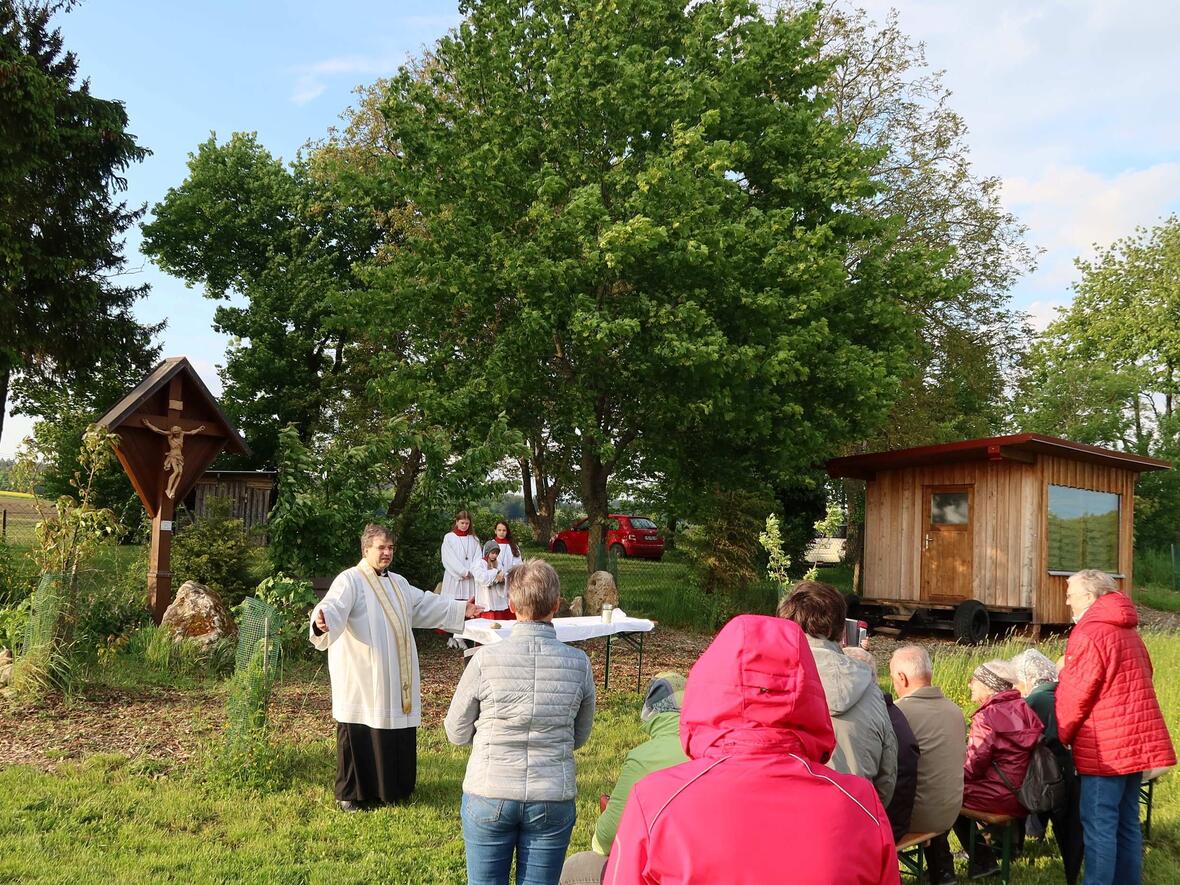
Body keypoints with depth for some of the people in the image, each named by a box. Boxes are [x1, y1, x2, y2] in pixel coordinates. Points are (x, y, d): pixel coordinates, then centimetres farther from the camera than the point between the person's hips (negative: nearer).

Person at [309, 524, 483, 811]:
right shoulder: (349, 580, -12)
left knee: (396, 732, 13)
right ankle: (350, 794, 11)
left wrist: (459, 610, 26)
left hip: (395, 678, 8)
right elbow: (334, 606, -30)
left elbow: (424, 605, 26)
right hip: (362, 678, -8)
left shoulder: (398, 582, 15)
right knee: (360, 736, -1)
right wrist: (322, 620, -52)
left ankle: (391, 787, 27)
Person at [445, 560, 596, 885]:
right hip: (553, 801, 1)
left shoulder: (486, 659, -14)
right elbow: (580, 736, 7)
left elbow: (456, 733, -1)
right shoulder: (578, 663, -8)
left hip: (489, 798, -1)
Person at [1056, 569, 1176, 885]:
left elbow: (1075, 695, -13)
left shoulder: (1089, 634, -14)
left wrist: (1058, 737, 0)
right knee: (1126, 821, 14)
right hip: (1134, 741, 9)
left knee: (1098, 824, -5)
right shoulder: (1126, 630, 16)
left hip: (1106, 747, -9)